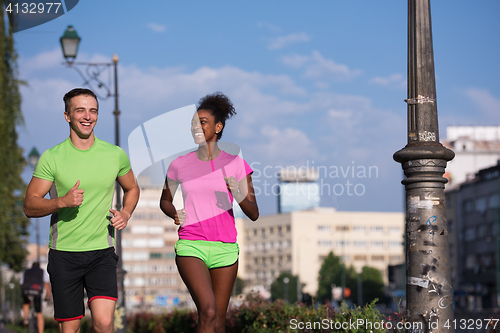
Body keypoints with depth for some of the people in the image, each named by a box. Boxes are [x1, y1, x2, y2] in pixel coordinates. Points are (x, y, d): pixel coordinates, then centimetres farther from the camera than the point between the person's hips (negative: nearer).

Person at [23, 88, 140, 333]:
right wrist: (63, 201, -21)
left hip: (102, 252, 1)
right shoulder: (52, 157, -3)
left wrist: (126, 213, 2)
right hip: (63, 253, -1)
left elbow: (131, 188, 22)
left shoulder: (115, 155, 4)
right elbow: (30, 206, -3)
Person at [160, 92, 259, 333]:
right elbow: (165, 200, 21)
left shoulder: (236, 164, 2)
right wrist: (175, 214, -1)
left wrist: (238, 195, -18)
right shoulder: (179, 165, 4)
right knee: (208, 312, -22)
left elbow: (254, 214, 2)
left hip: (225, 248, 1)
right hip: (190, 246, -1)